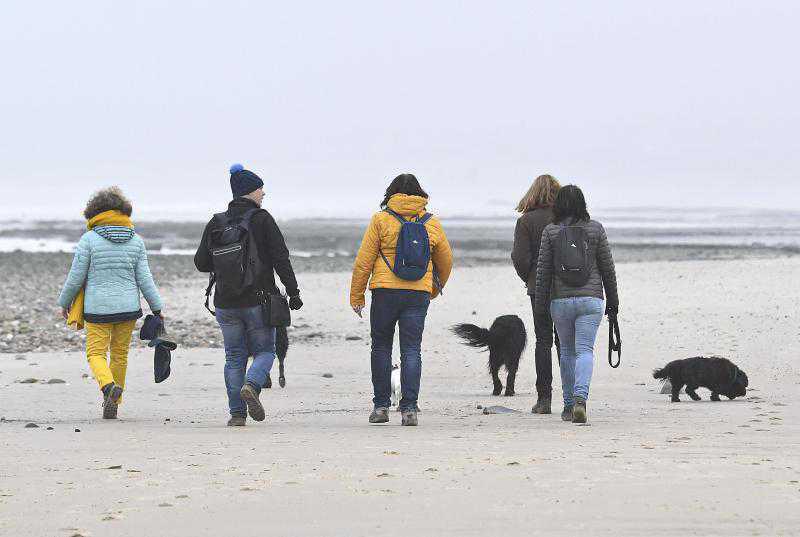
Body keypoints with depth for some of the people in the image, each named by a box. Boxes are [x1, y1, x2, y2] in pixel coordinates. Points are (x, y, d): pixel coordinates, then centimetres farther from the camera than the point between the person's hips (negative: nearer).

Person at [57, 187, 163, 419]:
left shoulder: (89, 239, -6)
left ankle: (109, 385, -26)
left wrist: (64, 302, 11)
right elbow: (144, 279, 2)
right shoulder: (136, 241, 2)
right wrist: (157, 308, 9)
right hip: (128, 307, 3)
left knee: (96, 353, 3)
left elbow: (76, 277, -4)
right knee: (120, 354, 14)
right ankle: (113, 405, 20)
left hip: (97, 307, -3)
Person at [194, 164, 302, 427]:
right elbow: (281, 259, -9)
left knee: (234, 357, 10)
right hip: (258, 301, -3)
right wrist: (293, 293, -3)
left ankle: (237, 413, 3)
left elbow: (201, 262, 5)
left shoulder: (216, 223, 4)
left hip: (225, 303, 3)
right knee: (264, 351, 10)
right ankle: (252, 385, -19)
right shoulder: (262, 220, -6)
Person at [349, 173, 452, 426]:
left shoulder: (381, 220, 0)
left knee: (381, 348, 11)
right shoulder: (431, 223, 8)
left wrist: (356, 295, 6)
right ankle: (409, 408, -6)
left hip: (385, 291, -1)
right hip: (419, 293, 2)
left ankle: (381, 405, 10)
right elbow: (446, 261, 19)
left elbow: (363, 261, -2)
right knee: (411, 350, 2)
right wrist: (435, 289, 36)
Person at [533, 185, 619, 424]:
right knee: (585, 350, -5)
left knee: (567, 351, 14)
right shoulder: (595, 229, 1)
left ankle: (569, 405, 16)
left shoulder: (550, 232, 0)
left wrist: (540, 304, 8)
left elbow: (543, 270, 2)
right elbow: (607, 267, 5)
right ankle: (580, 398, -26)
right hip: (591, 298, -1)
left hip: (560, 300, 1)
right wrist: (613, 300, 14)